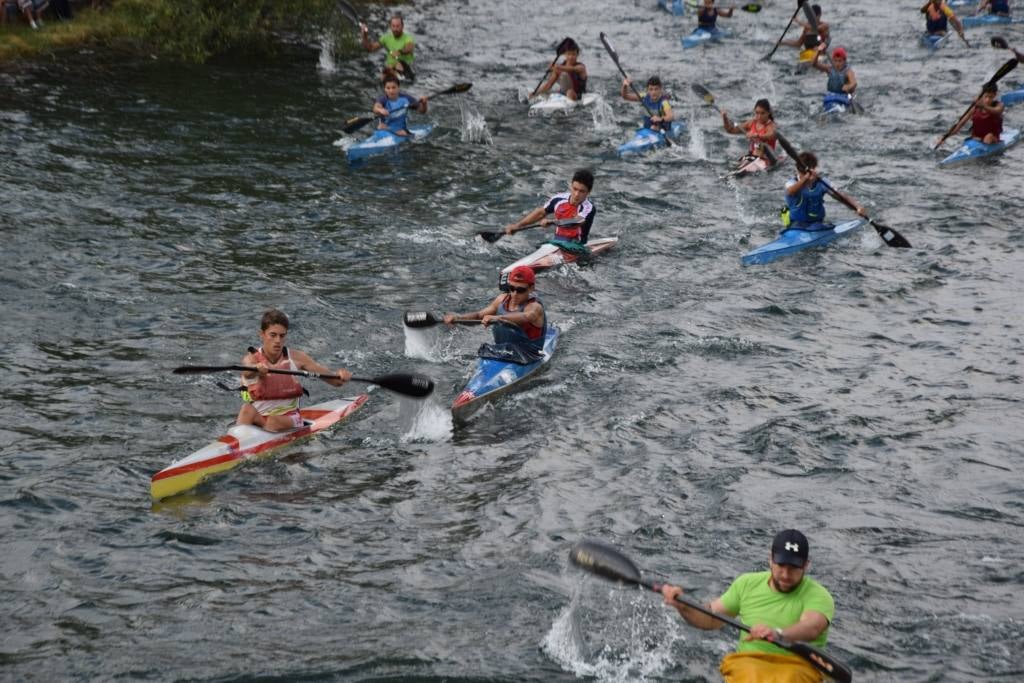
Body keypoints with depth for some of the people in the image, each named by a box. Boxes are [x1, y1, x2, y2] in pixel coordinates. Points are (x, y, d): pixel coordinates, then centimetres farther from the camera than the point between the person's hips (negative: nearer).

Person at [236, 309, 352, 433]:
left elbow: (334, 380, -5)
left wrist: (340, 375, -30)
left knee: (274, 422, -32)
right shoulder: (252, 358, -8)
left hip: (288, 417, 1)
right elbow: (247, 373, -35)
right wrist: (257, 369, -59)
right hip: (257, 416, -1)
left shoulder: (296, 358, -3)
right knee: (247, 409, -32)